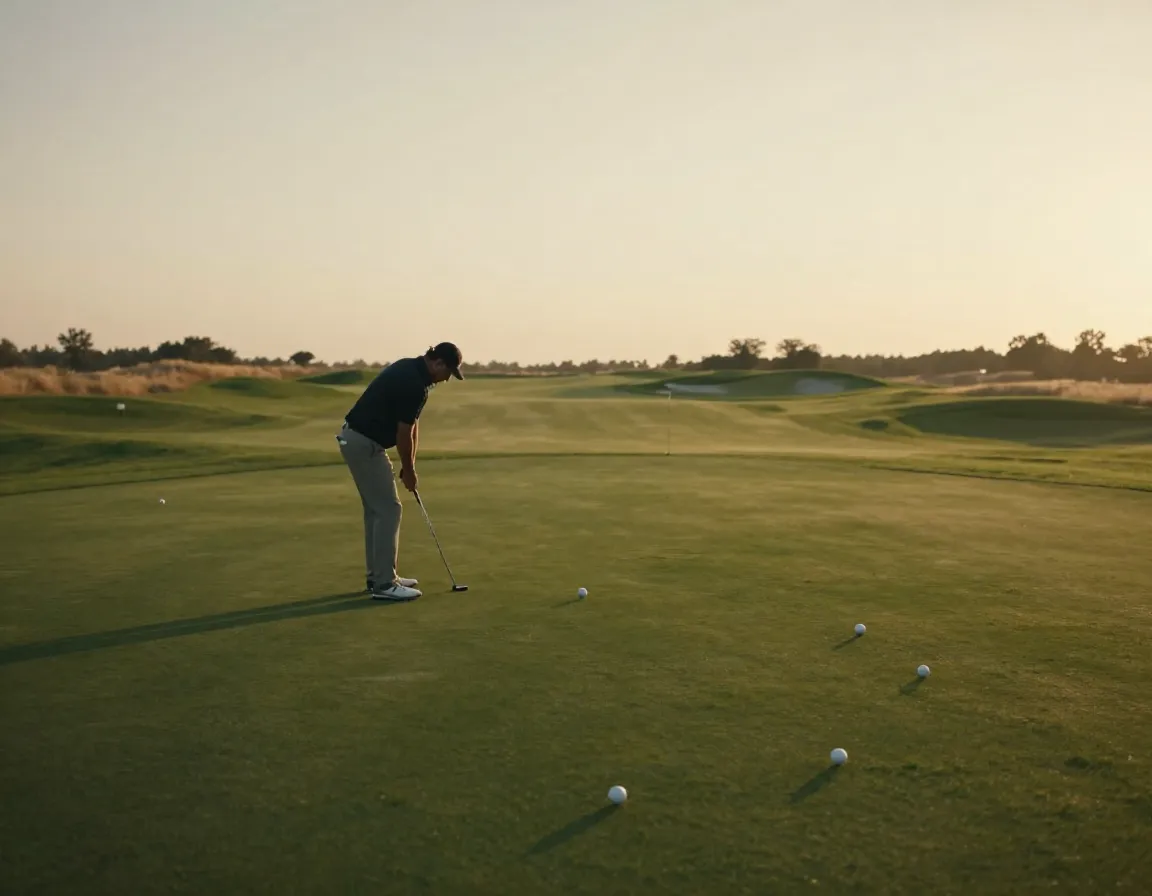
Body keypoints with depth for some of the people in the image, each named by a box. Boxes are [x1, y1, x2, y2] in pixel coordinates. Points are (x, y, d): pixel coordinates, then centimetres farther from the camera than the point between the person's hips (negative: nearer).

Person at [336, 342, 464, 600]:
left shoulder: (411, 370, 12)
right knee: (389, 510, -5)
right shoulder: (413, 383, -20)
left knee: (375, 510, 15)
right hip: (364, 444, -10)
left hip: (357, 439, 10)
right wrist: (409, 470, -1)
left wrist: (409, 466, 13)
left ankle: (378, 576, 22)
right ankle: (384, 584, 0)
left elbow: (411, 424, 14)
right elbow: (404, 434, -15)